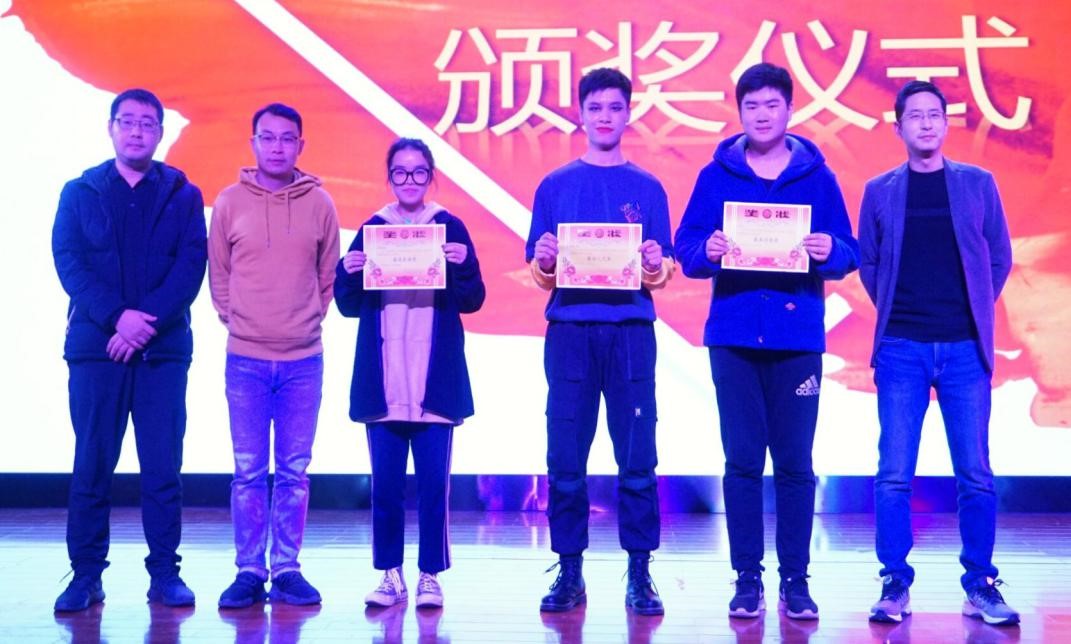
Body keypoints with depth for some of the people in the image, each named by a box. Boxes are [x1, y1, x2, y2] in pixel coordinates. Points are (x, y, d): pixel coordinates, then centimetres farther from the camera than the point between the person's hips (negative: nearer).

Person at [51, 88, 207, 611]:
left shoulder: (183, 195, 9)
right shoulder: (80, 193, 11)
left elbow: (192, 266, -2)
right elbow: (68, 262, 0)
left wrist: (148, 322, -14)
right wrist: (117, 316, -14)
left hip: (163, 348, 0)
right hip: (95, 346, 0)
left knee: (163, 466, 1)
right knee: (92, 464, 2)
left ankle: (165, 573, 8)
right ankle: (86, 575, 9)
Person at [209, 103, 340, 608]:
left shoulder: (319, 203, 3)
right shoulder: (230, 201, 2)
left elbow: (329, 275, 9)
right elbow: (217, 273, 9)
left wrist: (310, 319, 5)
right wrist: (233, 318, 4)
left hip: (304, 360, 1)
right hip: (245, 359, 0)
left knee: (294, 471, 6)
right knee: (249, 471, 4)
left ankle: (288, 569, 14)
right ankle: (249, 571, 12)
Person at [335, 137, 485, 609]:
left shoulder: (449, 227, 4)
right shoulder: (372, 229, 8)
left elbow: (473, 300, -1)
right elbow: (349, 306, 7)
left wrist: (461, 266, -19)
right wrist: (348, 273, -13)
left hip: (435, 381, -1)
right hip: (383, 381, 2)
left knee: (433, 482, 0)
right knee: (385, 483, 4)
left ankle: (430, 576, 11)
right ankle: (390, 575, 16)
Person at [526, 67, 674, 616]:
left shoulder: (647, 188, 11)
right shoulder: (555, 186, 11)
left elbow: (662, 276, 7)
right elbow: (539, 276, 9)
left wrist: (655, 265, -14)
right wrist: (543, 262, -13)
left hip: (630, 334, 0)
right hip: (569, 333, 0)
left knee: (637, 460, -2)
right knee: (565, 460, 0)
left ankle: (640, 573, 7)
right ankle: (569, 571, 10)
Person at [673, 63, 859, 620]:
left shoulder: (817, 176, 7)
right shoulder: (716, 176, 7)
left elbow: (848, 254, 4)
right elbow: (686, 249, 2)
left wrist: (828, 251, -18)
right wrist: (707, 250, -19)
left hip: (797, 338, 0)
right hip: (733, 337, 0)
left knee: (795, 463, 3)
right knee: (742, 462, 2)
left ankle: (795, 579, 13)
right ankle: (747, 579, 11)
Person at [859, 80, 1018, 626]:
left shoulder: (978, 184, 7)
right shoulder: (880, 190, 7)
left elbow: (999, 257, 11)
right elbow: (868, 263, 10)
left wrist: (974, 311, 6)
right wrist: (895, 312, 3)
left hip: (964, 348, 1)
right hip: (901, 349, 0)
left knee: (975, 473, 2)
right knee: (894, 473, -2)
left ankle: (981, 585, 12)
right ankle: (895, 584, 7)